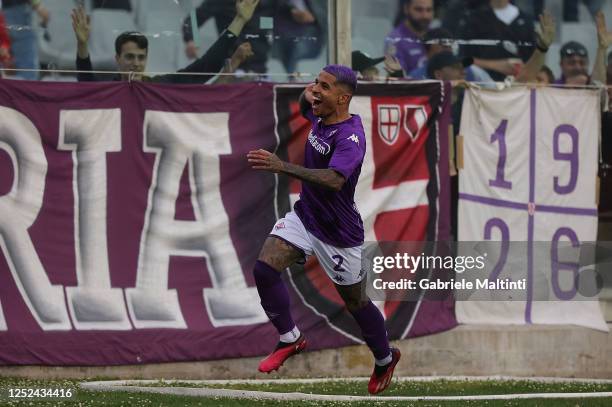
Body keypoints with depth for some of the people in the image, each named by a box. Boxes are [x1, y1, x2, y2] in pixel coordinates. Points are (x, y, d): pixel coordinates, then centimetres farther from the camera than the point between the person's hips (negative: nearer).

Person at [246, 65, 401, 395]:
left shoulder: (350, 137, -27)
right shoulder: (320, 117, -2)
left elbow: (334, 180, -44)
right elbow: (306, 101, 25)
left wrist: (282, 167, -54)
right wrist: (307, 95, -2)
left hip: (338, 234, -7)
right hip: (304, 216, 7)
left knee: (356, 302, 8)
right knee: (264, 268, -14)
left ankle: (385, 359, 34)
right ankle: (290, 339, 2)